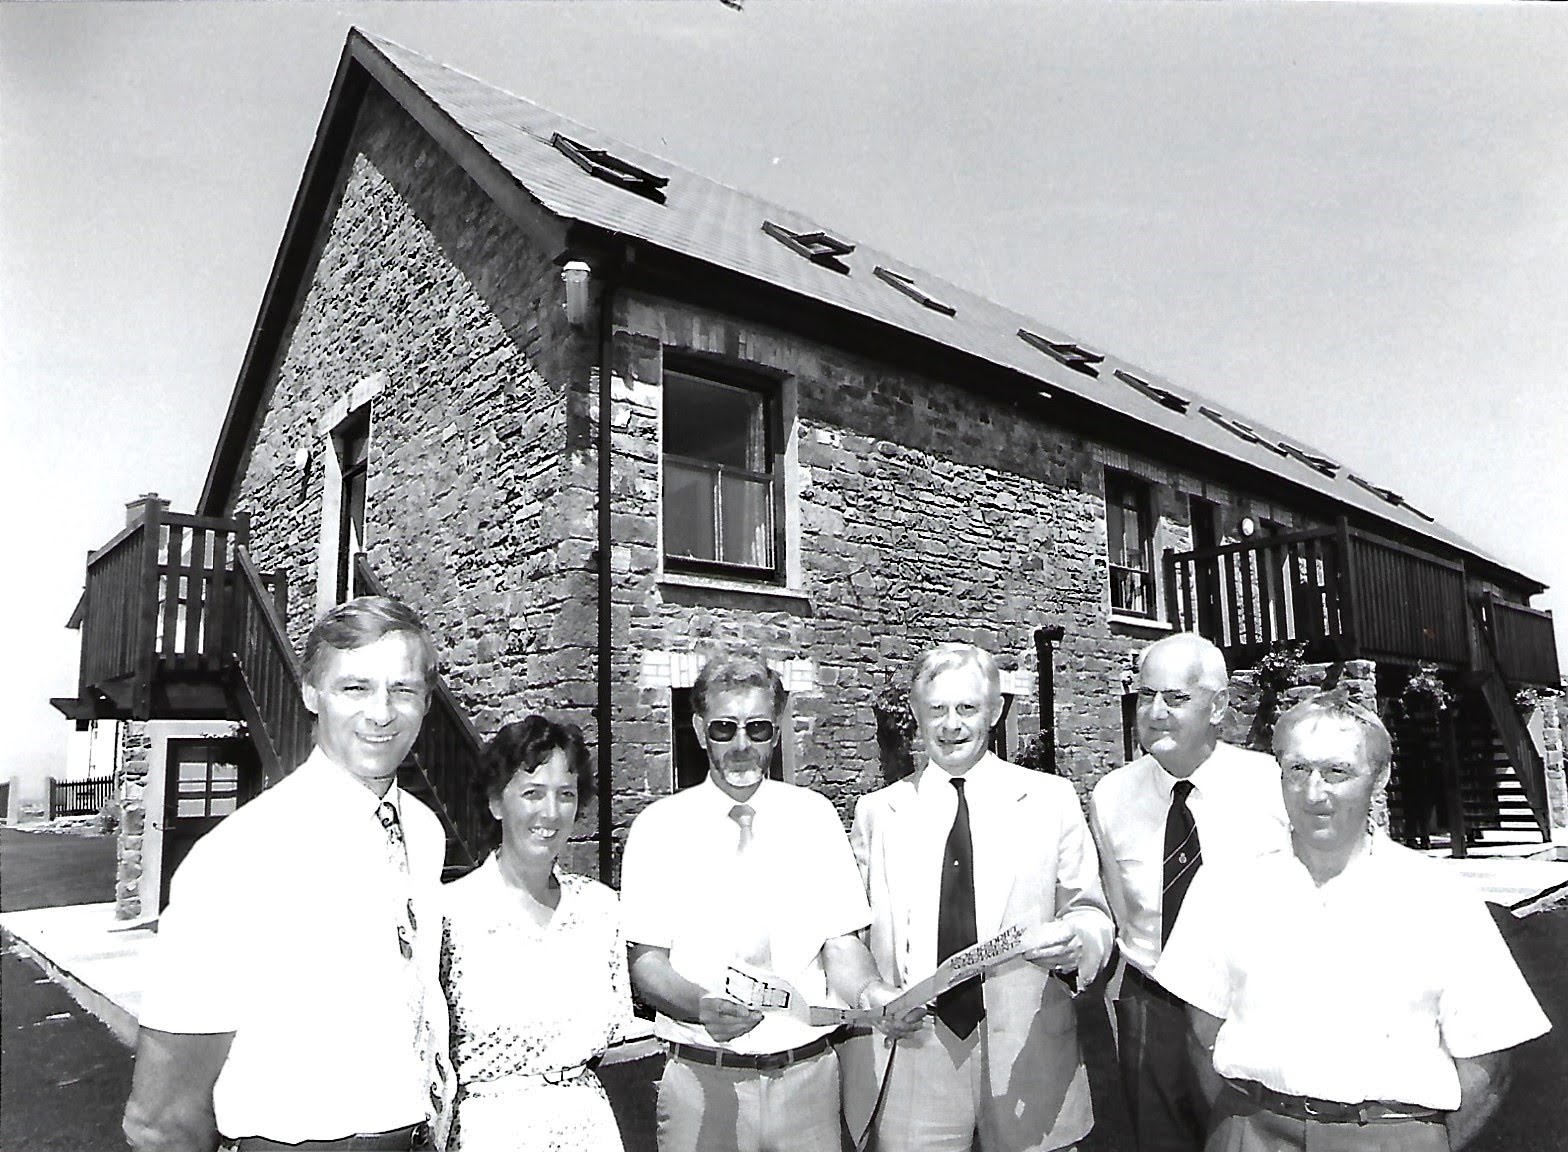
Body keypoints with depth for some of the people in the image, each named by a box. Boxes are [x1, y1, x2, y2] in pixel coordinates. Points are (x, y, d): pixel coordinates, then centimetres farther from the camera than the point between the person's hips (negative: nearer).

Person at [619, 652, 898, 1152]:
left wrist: (870, 992, -21)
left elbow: (841, 943, 0)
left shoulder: (814, 815, 3)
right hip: (702, 1080, -1)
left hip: (808, 1074, 2)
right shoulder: (659, 826, -3)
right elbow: (645, 960, -6)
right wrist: (702, 1007, -24)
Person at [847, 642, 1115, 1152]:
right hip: (911, 1054, 0)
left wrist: (1075, 941, -16)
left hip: (1029, 1057, 0)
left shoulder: (1052, 800, 4)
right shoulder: (876, 811, 5)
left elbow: (1091, 914, 5)